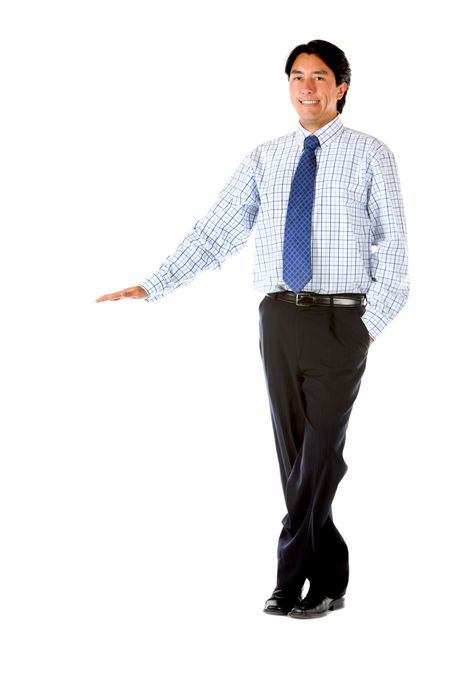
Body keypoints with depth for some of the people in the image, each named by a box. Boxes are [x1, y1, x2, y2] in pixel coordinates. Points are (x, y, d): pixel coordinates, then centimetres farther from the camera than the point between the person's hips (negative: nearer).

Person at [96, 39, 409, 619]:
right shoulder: (264, 160, 9)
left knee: (319, 451, -7)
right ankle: (328, 582, 16)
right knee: (294, 453, 6)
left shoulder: (369, 156, 1)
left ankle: (291, 578, -2)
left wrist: (373, 321, -10)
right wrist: (152, 287, -5)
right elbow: (216, 231, 4)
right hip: (279, 316, 4)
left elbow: (393, 245, -1)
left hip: (340, 317, -4)